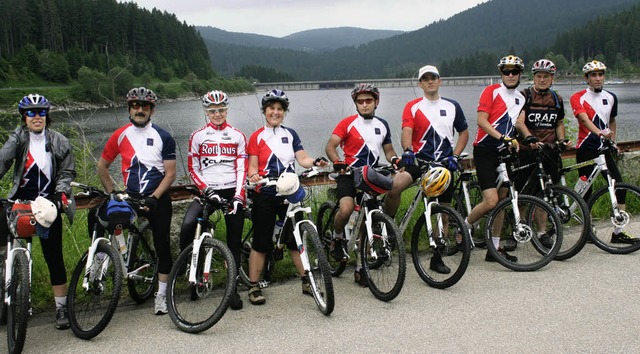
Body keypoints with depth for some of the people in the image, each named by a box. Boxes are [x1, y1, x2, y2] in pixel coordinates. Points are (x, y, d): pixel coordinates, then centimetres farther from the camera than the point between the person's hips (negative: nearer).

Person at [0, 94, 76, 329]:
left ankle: (61, 307, 7)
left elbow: (67, 172, 3)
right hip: (20, 200, 2)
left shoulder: (59, 142, -1)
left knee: (54, 256, -1)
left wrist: (61, 191, -15)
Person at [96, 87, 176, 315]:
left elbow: (170, 173, -6)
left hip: (157, 199, -2)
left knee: (162, 246, 0)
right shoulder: (120, 135, 2)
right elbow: (102, 166, 11)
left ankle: (161, 295, 12)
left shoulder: (163, 137, -4)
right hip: (130, 197, 2)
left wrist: (154, 197, -17)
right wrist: (112, 192, 2)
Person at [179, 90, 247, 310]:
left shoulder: (237, 136, 7)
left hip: (232, 192, 1)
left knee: (234, 242, 2)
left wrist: (238, 195, -12)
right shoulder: (198, 136, 6)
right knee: (188, 225, -26)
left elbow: (242, 169, 1)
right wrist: (206, 189, -12)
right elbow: (193, 169, 4)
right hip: (208, 191, 0)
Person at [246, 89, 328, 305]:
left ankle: (306, 282, 15)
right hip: (265, 195, -3)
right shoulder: (257, 137, 2)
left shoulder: (290, 134, 11)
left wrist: (315, 162, -19)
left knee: (296, 239, 5)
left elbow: (302, 159, 2)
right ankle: (254, 287, 10)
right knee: (261, 243, 1)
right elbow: (252, 167, -2)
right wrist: (253, 176, -24)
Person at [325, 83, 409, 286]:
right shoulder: (348, 123, -5)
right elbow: (330, 146, -12)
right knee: (346, 209, -28)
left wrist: (395, 159, -7)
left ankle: (360, 269, 10)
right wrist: (337, 162, -31)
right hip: (349, 174, -4)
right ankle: (337, 239, 5)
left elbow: (388, 150, 16)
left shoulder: (382, 125, 10)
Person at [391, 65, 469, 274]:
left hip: (444, 164, 3)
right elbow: (406, 132, -13)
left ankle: (437, 258, 19)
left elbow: (464, 132, 18)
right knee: (395, 185, -32)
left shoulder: (452, 106, 10)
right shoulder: (413, 107, 2)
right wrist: (407, 151, -34)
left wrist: (455, 156, 3)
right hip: (419, 161, -3)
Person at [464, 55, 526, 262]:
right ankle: (464, 227, 9)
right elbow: (481, 121, -15)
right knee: (491, 201, -17)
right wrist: (502, 137, -26)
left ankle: (495, 248, 15)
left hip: (504, 152, 7)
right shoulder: (491, 91, -5)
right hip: (485, 151, -7)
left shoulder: (521, 99, 16)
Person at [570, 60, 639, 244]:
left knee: (619, 187, -6)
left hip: (604, 149, 4)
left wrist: (613, 141, 13)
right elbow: (585, 119, -23)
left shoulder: (611, 97, 10)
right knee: (586, 190, 1)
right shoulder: (578, 98, -6)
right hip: (585, 149, -4)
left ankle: (618, 232, -1)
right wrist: (600, 133, -40)